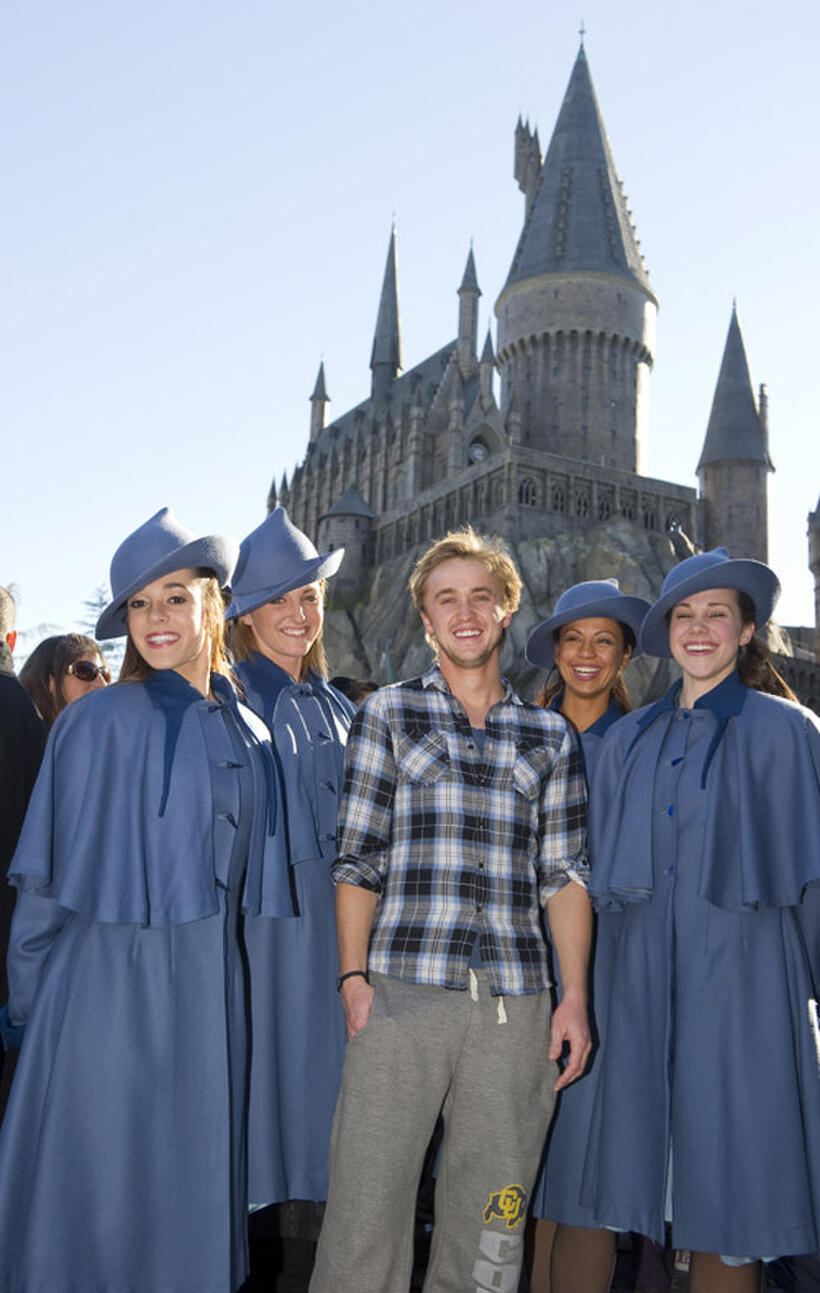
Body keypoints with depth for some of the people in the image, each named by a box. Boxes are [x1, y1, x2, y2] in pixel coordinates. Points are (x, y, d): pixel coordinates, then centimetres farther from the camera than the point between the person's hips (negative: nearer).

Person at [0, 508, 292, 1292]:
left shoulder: (246, 735, 8)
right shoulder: (98, 722, -6)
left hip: (208, 991, 4)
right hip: (107, 987, -4)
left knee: (194, 1184, 12)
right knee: (97, 1193, 5)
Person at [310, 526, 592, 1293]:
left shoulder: (549, 736, 13)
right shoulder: (387, 714, 8)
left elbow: (563, 874, 11)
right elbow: (356, 859, 4)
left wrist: (574, 996, 2)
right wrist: (353, 977, -4)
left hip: (514, 1001, 2)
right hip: (403, 991, -2)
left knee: (490, 1220, 8)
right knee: (367, 1208, -1)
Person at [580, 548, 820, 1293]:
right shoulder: (634, 738, 11)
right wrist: (611, 977, 12)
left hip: (741, 973, -4)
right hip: (648, 979, 4)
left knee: (730, 1177, 2)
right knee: (669, 1167, 8)